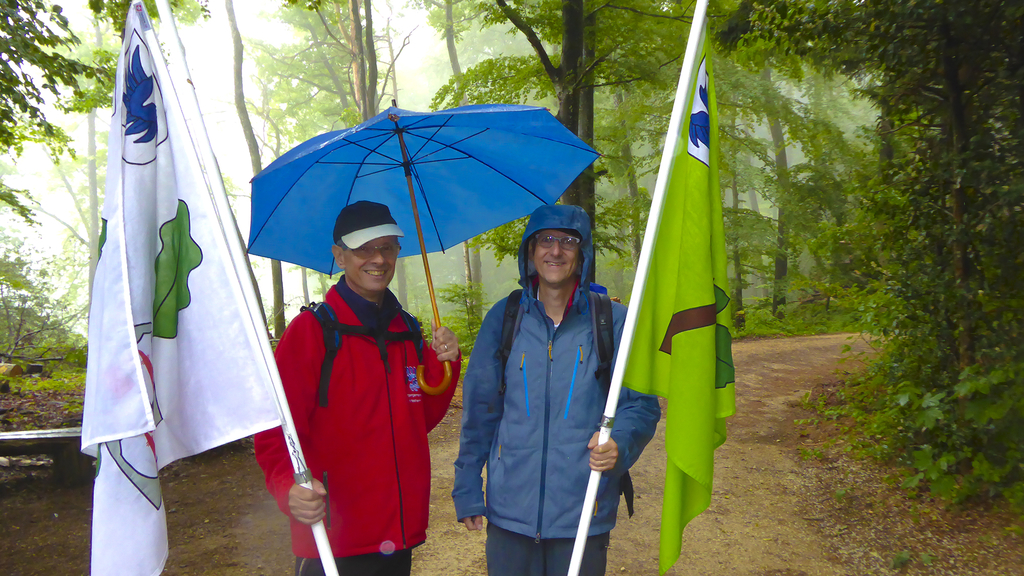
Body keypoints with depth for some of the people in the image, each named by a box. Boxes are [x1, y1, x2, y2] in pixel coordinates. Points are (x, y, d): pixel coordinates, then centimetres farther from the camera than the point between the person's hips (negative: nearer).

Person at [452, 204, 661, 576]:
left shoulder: (615, 322, -2)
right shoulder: (503, 318, 3)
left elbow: (642, 405, 2)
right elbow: (478, 410, 8)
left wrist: (619, 444, -19)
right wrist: (466, 490, 7)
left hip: (583, 515, -1)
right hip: (509, 512, 1)